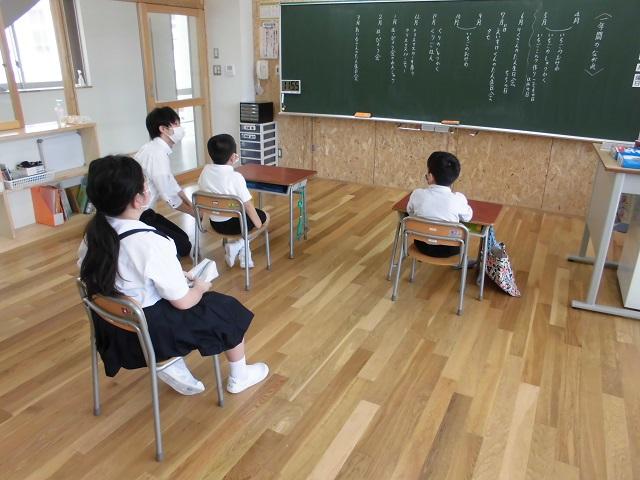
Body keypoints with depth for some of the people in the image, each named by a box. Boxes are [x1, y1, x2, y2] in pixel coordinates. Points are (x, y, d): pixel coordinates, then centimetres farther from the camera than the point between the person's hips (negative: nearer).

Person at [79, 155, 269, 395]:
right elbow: (183, 302, -21)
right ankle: (238, 378, 35)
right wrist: (200, 287, 0)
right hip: (152, 332, -6)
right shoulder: (151, 243, -31)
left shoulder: (94, 233, -9)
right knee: (229, 310, 15)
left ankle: (170, 364, 21)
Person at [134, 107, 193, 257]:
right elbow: (169, 196, -19)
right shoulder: (157, 154, -24)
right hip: (136, 217, -9)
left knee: (182, 237, 14)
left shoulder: (156, 148, 5)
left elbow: (172, 184, 13)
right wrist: (193, 211, -3)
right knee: (182, 246, -5)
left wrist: (193, 207, 8)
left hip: (142, 212, 9)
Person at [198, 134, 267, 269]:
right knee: (261, 215, 22)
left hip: (215, 224, 6)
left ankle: (243, 252, 18)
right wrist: (259, 226, -5)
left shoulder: (206, 170, -7)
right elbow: (248, 205, -18)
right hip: (234, 225, -6)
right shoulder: (236, 177, -23)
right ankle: (239, 245, 6)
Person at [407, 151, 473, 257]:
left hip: (423, 245, 1)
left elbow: (410, 212, 2)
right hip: (449, 249, -1)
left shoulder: (417, 194, -18)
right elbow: (467, 217, -1)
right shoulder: (458, 199, -21)